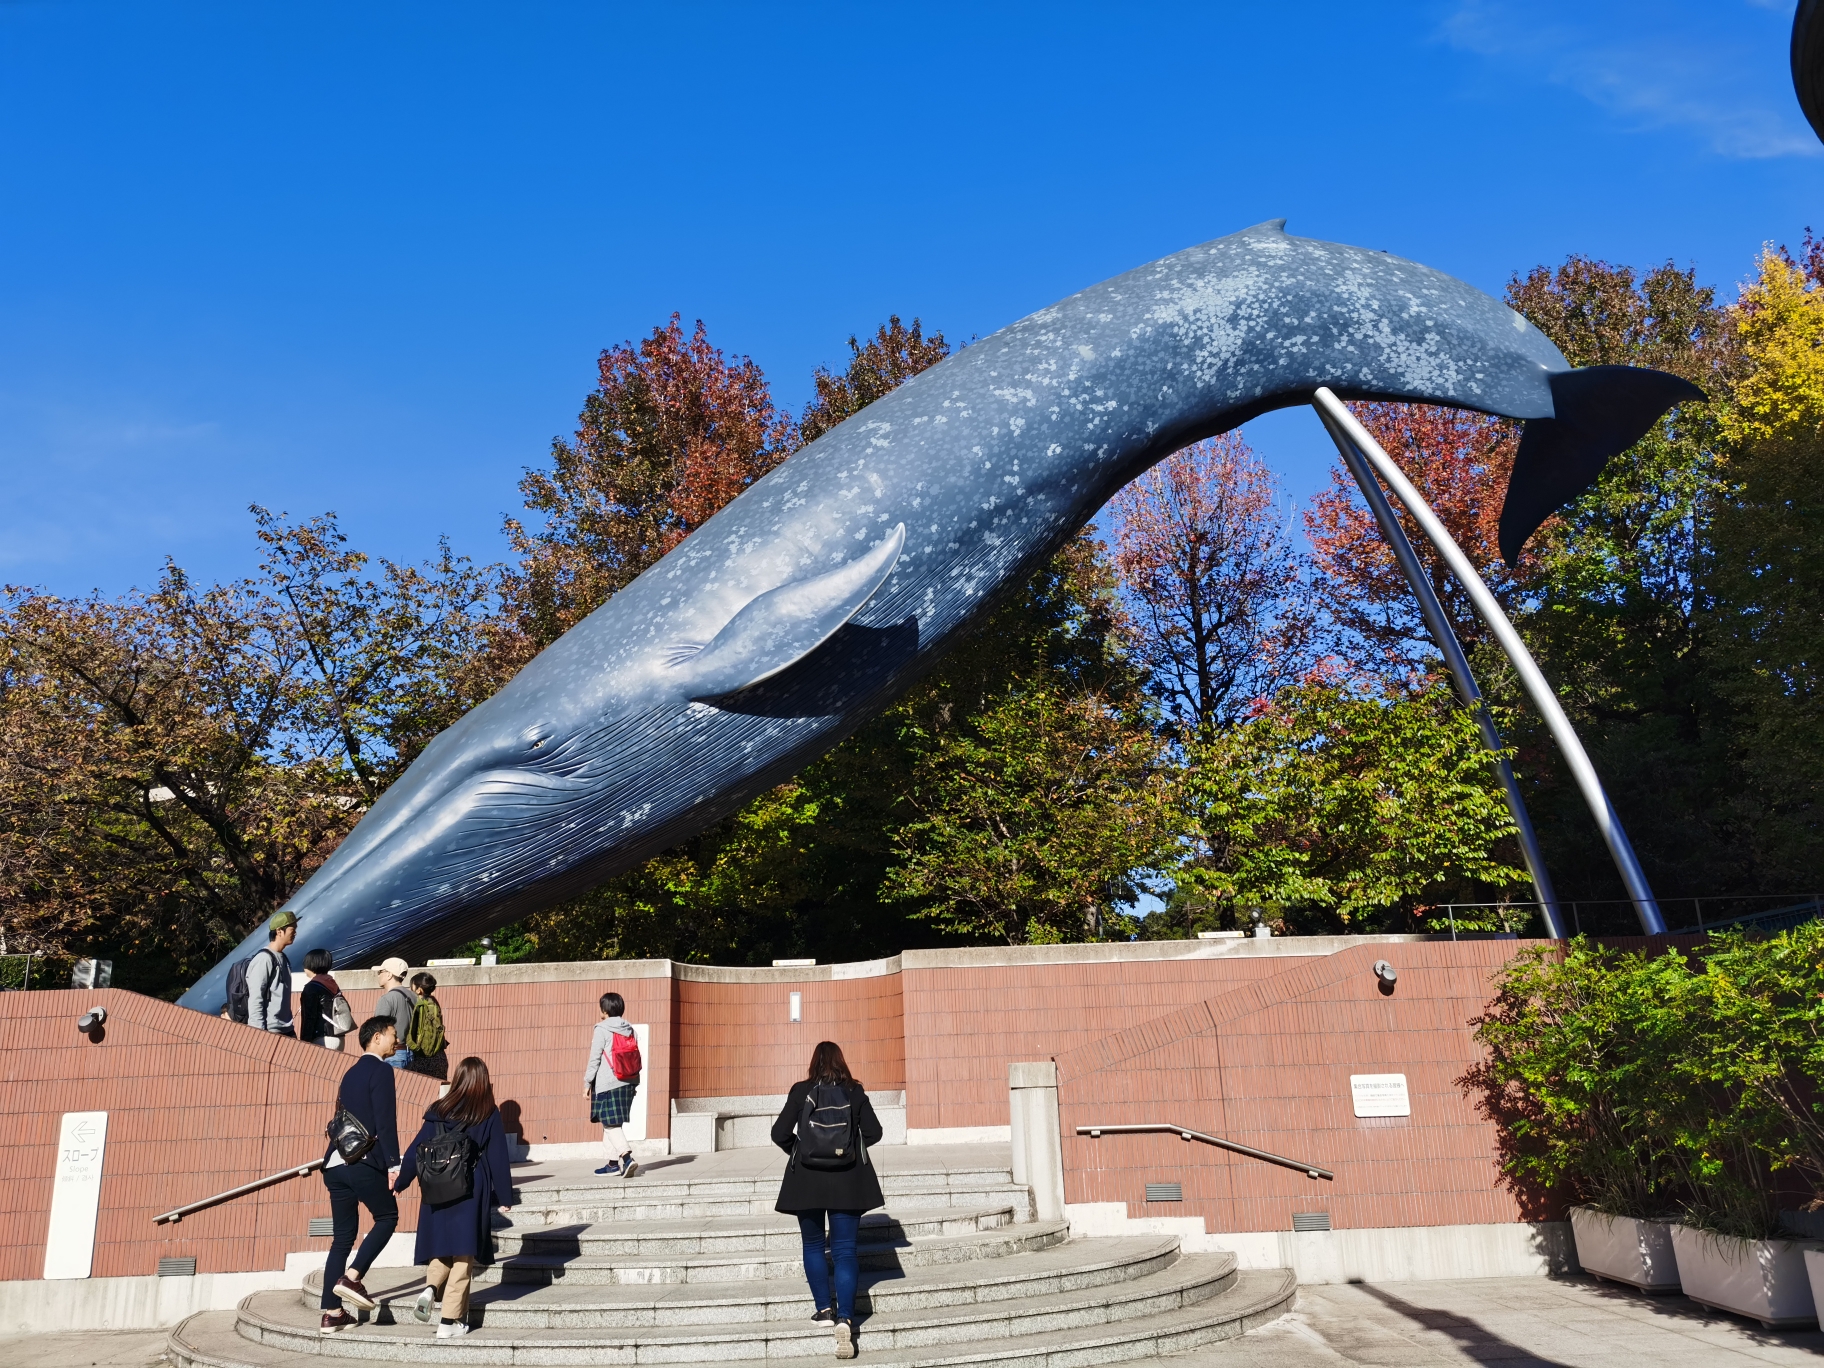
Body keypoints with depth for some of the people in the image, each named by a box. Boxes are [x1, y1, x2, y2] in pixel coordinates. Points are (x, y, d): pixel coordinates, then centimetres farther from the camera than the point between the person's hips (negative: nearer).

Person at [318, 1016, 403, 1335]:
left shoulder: (351, 1073, 20)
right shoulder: (380, 1070, -6)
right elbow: (385, 1121, -13)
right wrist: (394, 1163, -14)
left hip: (336, 1163, 8)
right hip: (364, 1163, -8)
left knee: (343, 1235, 10)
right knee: (387, 1217, 8)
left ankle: (332, 1313, 10)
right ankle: (351, 1278, -6)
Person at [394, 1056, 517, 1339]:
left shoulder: (437, 1111, 3)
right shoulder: (489, 1114, -3)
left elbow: (416, 1150, 4)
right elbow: (499, 1157, -2)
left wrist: (400, 1181, 17)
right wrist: (505, 1196, 4)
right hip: (472, 1191, -3)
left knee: (442, 1247, 20)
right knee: (463, 1255, 3)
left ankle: (430, 1288, -6)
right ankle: (450, 1321, 2)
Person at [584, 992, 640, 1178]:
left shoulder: (602, 1030, -7)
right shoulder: (629, 1030, 12)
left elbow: (595, 1059, -8)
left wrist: (587, 1082, -1)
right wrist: (635, 1083, 19)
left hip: (607, 1084, -7)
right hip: (627, 1083, 7)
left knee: (610, 1124, -6)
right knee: (613, 1123, 16)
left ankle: (627, 1158, -21)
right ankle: (613, 1162, 19)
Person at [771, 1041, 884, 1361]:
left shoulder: (800, 1091, -5)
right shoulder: (855, 1092, -2)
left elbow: (779, 1134, -6)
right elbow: (873, 1133, -1)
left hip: (807, 1179, 0)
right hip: (847, 1180, 1)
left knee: (813, 1245, 19)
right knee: (844, 1250, 2)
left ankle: (824, 1308, 18)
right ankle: (844, 1318, -13)